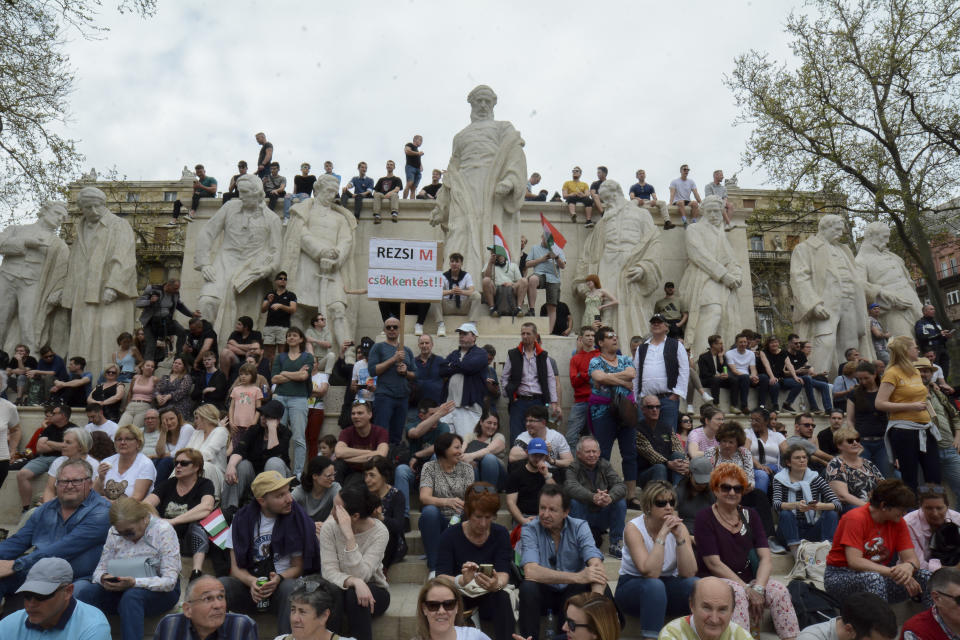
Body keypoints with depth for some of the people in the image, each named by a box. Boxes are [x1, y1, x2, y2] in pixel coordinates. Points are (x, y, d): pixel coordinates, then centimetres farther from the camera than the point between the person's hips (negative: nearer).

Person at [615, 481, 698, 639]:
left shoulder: (679, 527, -7)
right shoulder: (634, 528, -19)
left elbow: (689, 573, -18)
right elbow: (650, 573, -31)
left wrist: (679, 536, -28)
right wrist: (662, 534, -32)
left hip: (667, 590, 4)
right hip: (632, 588, -3)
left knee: (696, 584, -27)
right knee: (654, 585, -37)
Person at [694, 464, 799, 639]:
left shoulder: (750, 515, 12)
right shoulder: (705, 518, -3)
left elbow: (765, 557, 2)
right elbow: (714, 563, -10)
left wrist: (758, 588, -16)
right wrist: (748, 590, -17)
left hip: (747, 579, 5)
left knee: (779, 590, -23)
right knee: (738, 593, -34)